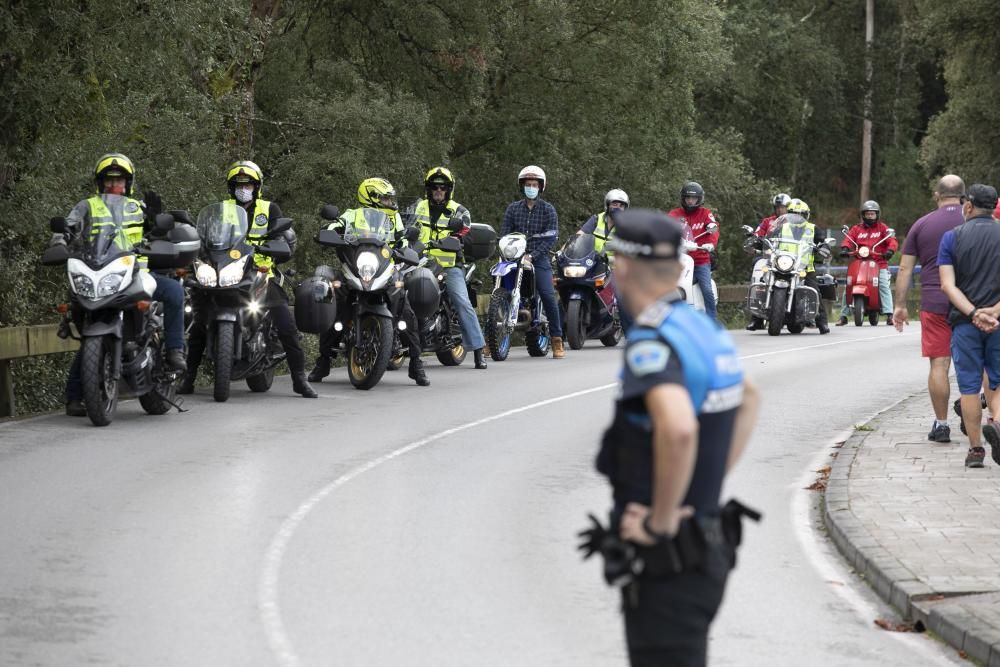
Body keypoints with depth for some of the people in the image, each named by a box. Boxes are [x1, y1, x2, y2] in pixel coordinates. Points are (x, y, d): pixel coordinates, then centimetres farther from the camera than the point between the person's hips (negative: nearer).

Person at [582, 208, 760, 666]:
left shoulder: (650, 343, -21)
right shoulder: (703, 329, 8)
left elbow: (678, 428, -40)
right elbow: (747, 398, 29)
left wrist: (660, 521, -27)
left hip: (666, 563, -9)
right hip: (706, 550, 9)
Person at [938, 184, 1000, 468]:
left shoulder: (952, 237, 0)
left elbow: (948, 285, -10)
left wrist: (974, 313, -16)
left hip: (964, 323, 0)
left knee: (969, 387, 6)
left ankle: (975, 449, 5)